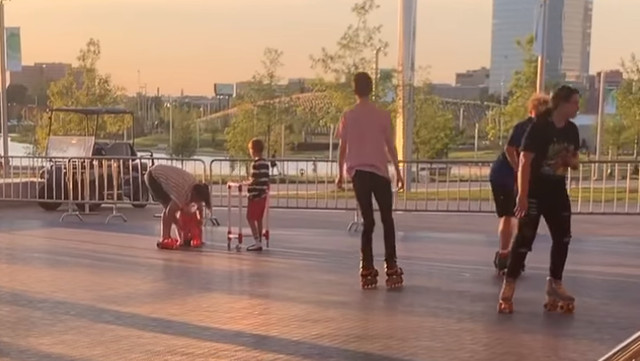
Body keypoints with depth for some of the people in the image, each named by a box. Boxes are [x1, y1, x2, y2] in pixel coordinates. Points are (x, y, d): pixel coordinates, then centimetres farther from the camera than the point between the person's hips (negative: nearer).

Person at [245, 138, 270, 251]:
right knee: (259, 219, 13)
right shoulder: (266, 163, 10)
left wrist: (246, 183, -5)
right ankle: (259, 242, 17)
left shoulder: (256, 163, -15)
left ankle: (257, 242, -7)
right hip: (263, 194, 9)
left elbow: (255, 180, -19)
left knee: (250, 218, -3)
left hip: (255, 195, -9)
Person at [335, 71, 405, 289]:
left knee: (367, 221, 8)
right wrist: (398, 172, 9)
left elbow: (342, 148, 4)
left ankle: (367, 270, 4)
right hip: (379, 172, -2)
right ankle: (391, 268, 3)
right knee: (387, 220, 8)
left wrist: (340, 174, 14)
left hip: (358, 172, 2)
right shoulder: (383, 115, -1)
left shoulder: (348, 116, 2)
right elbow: (390, 146, 1)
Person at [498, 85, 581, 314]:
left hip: (557, 192, 7)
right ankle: (508, 287, 1)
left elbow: (574, 162, 18)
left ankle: (555, 284, 23)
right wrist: (522, 195, -24)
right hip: (534, 192, -7)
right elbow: (525, 161, -19)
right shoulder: (539, 127, -16)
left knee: (563, 238, 8)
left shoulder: (572, 130, 5)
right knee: (524, 239, -8)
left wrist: (571, 161, -8)